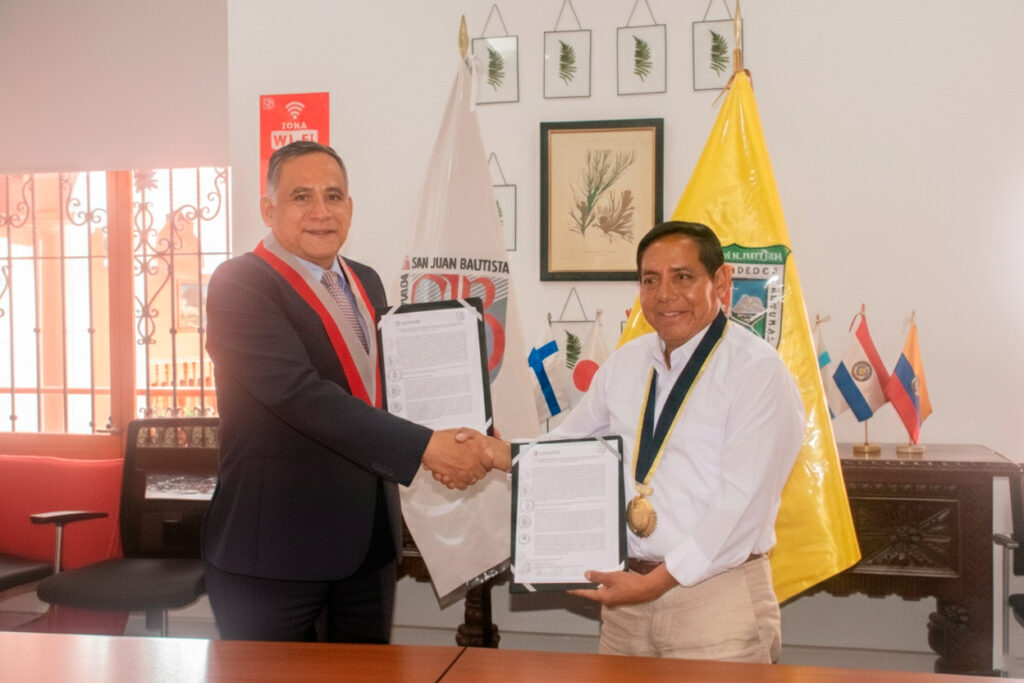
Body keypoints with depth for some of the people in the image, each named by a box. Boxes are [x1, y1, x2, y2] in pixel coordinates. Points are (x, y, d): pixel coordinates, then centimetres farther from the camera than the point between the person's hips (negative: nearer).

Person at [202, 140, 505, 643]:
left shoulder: (364, 283, 11)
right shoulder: (239, 284, -13)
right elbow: (300, 393, -25)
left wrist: (451, 444, 1)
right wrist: (424, 447, -28)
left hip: (369, 540, 7)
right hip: (276, 547, -7)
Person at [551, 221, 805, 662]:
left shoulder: (758, 371, -12)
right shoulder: (623, 364, 7)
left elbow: (743, 501, -18)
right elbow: (565, 445, 16)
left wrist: (657, 582, -19)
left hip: (717, 596, -5)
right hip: (626, 591, 6)